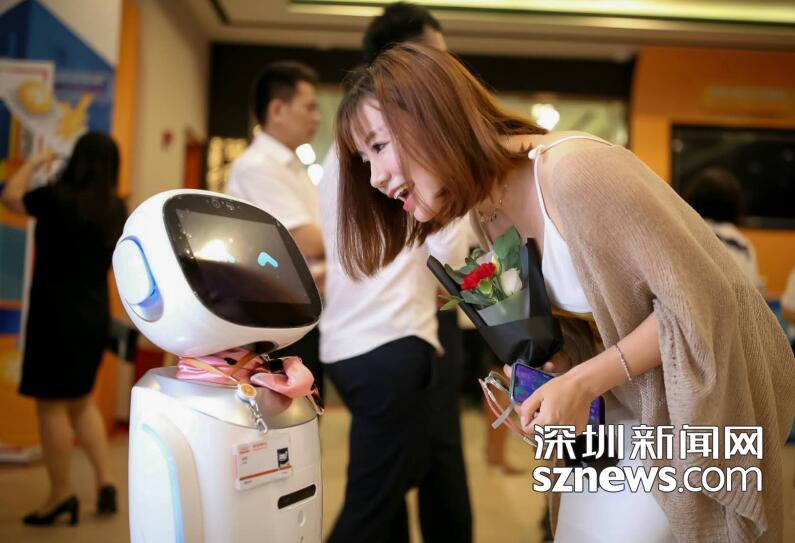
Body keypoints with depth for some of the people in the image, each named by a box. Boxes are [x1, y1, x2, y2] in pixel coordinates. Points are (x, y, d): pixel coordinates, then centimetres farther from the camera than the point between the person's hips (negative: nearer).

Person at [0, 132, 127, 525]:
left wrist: (35, 163, 18)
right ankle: (105, 481, 14)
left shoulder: (59, 197, -13)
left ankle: (61, 496, 9)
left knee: (51, 404, 3)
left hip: (57, 313, -6)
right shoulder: (116, 209, 3)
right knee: (80, 400, 19)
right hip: (95, 314, 6)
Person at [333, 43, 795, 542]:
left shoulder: (575, 171, -28)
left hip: (700, 396, -7)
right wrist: (557, 369, -8)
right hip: (622, 396, 7)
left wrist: (584, 382, -24)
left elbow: (700, 301, -24)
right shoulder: (488, 213, -2)